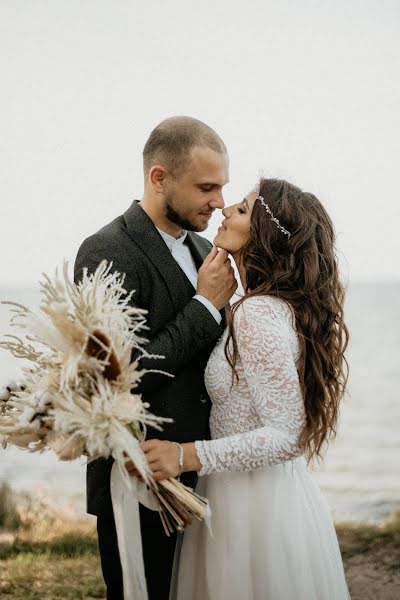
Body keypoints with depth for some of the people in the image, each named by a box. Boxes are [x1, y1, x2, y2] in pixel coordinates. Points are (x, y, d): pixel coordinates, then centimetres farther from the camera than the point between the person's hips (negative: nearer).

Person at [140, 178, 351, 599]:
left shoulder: (257, 314, -22)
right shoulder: (282, 306, 6)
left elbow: (287, 435, -24)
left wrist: (190, 456, -27)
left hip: (254, 505, -9)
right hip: (279, 493, 9)